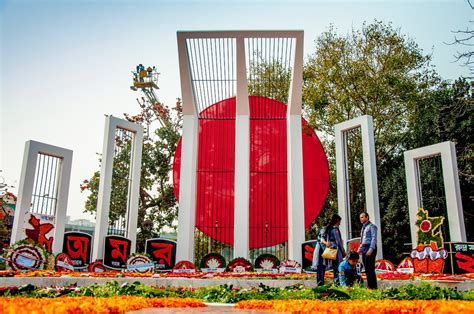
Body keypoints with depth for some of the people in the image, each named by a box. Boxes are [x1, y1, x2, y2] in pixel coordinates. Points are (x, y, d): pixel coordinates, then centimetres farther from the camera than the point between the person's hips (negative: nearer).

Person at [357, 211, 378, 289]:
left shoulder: (372, 226, -3)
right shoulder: (363, 228, 21)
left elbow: (374, 238, -13)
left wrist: (371, 249, -23)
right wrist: (359, 250, 18)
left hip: (369, 248, -8)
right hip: (364, 249, 9)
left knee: (370, 268, -10)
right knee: (367, 269, 8)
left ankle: (373, 287, -7)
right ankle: (369, 286, 12)